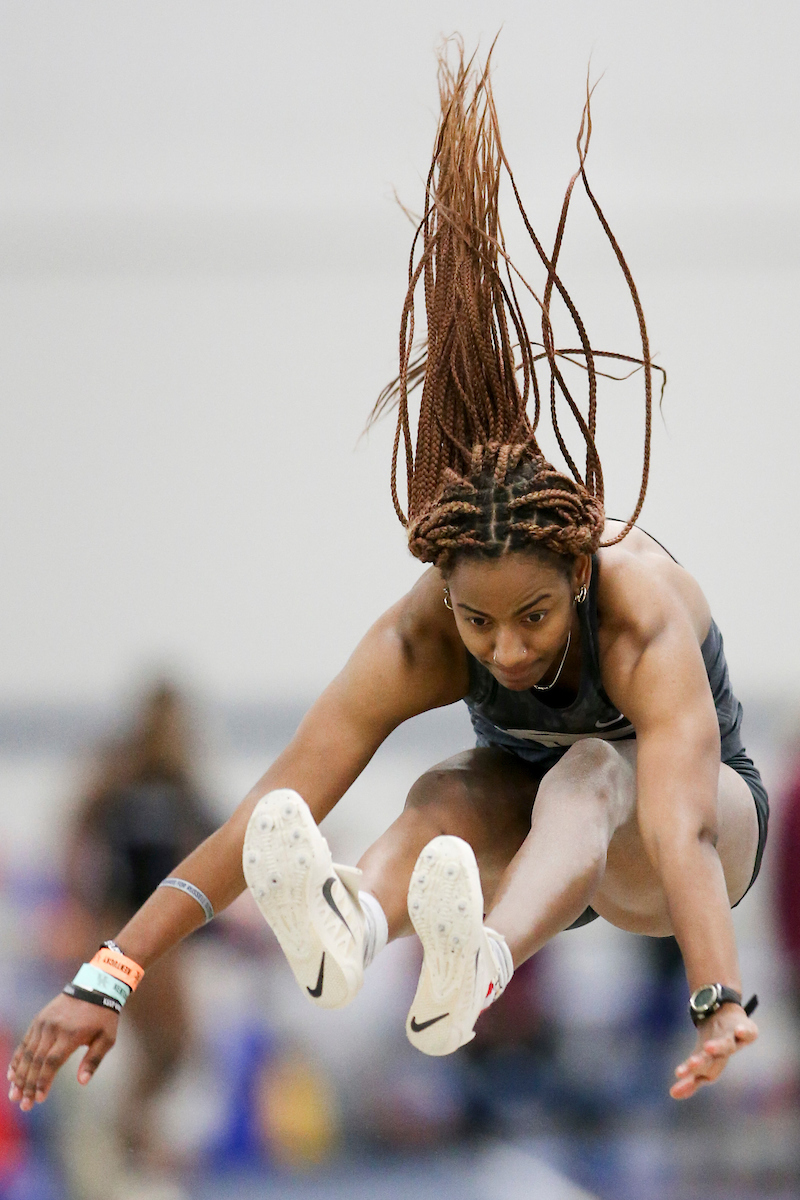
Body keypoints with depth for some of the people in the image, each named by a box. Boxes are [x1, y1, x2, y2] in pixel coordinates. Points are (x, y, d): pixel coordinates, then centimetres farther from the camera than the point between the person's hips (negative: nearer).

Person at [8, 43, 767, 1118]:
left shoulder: (644, 615, -35)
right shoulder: (421, 638, -25)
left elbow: (679, 826, -50)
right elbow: (274, 805, -32)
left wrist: (720, 1007, -66)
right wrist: (108, 979, -39)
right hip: (534, 837, 3)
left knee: (593, 774, -36)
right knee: (446, 796, -30)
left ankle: (476, 968, -68)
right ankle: (348, 931, -65)